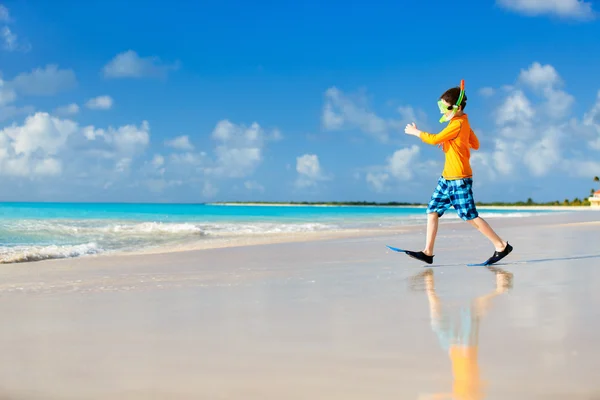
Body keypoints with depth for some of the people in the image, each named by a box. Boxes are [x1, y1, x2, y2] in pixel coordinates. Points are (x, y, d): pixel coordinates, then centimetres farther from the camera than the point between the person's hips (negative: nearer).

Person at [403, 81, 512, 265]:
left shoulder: (457, 124, -18)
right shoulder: (463, 123, 14)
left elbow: (434, 139, -20)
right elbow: (475, 144, 23)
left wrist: (415, 131, -4)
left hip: (459, 179, -10)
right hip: (447, 177, 10)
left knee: (470, 216, -7)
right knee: (432, 210, 5)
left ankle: (501, 246, 2)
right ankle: (428, 252, 5)